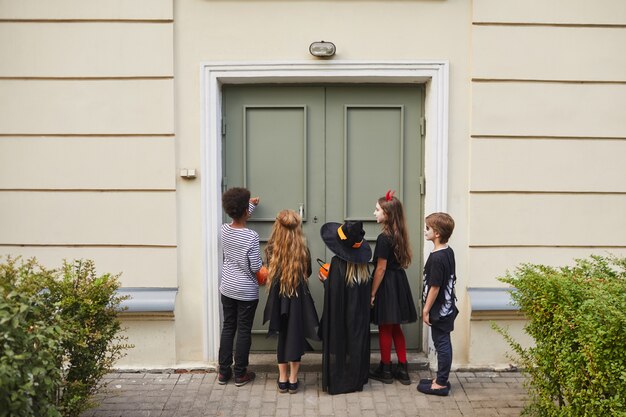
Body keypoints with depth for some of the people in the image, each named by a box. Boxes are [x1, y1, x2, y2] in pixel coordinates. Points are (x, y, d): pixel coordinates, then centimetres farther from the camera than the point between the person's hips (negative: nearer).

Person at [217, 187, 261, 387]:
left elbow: (238, 220, 19)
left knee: (228, 328, 16)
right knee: (244, 331, 7)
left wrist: (251, 204, 33)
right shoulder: (251, 236, -22)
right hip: (247, 292, -5)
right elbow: (256, 267, -18)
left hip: (227, 288, 5)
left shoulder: (224, 230, -5)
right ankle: (240, 374, 17)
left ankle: (223, 372, 23)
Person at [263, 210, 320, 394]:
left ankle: (283, 379, 22)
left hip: (278, 296, 2)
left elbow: (269, 272, 5)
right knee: (295, 335, 10)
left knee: (282, 336, 15)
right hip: (298, 296, -1)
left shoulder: (270, 249, -11)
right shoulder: (303, 250, -12)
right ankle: (293, 380, 16)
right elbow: (307, 273, 4)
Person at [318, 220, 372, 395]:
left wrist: (325, 280, -1)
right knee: (356, 341, 16)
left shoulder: (338, 262, -20)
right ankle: (356, 378, 26)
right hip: (360, 314, 5)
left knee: (338, 343, 8)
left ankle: (336, 381, 16)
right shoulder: (362, 261, -2)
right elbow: (366, 287, 7)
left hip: (340, 314, -5)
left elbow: (332, 292, -20)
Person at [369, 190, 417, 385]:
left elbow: (381, 269, -19)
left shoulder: (384, 238, -19)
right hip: (399, 283, 8)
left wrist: (373, 293, -13)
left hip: (387, 285, -8)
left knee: (385, 329, 5)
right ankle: (402, 369, 20)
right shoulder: (398, 235, 6)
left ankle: (385, 371, 17)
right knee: (395, 328, 16)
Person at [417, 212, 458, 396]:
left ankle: (441, 384, 12)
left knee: (442, 344, 1)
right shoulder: (449, 252, 5)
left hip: (439, 309, -9)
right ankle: (442, 379, 28)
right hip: (447, 307, 9)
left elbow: (434, 287, -22)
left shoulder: (436, 258, -24)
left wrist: (426, 310, -13)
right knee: (443, 343, 16)